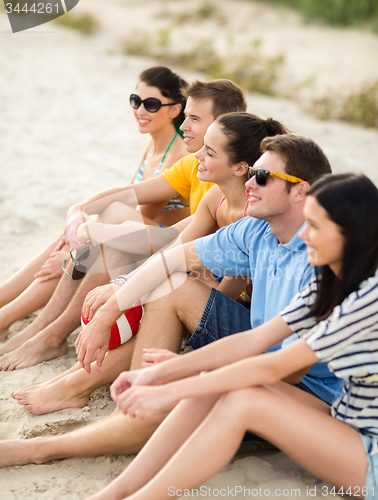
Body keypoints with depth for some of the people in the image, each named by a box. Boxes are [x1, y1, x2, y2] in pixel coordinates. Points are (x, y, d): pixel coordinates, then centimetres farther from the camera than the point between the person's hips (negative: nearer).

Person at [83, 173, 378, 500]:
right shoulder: (329, 283, 4)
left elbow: (271, 368, -25)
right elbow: (252, 340, 0)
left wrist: (169, 392, -21)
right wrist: (159, 373, -7)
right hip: (345, 425, 8)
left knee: (242, 402, -26)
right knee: (214, 382, -11)